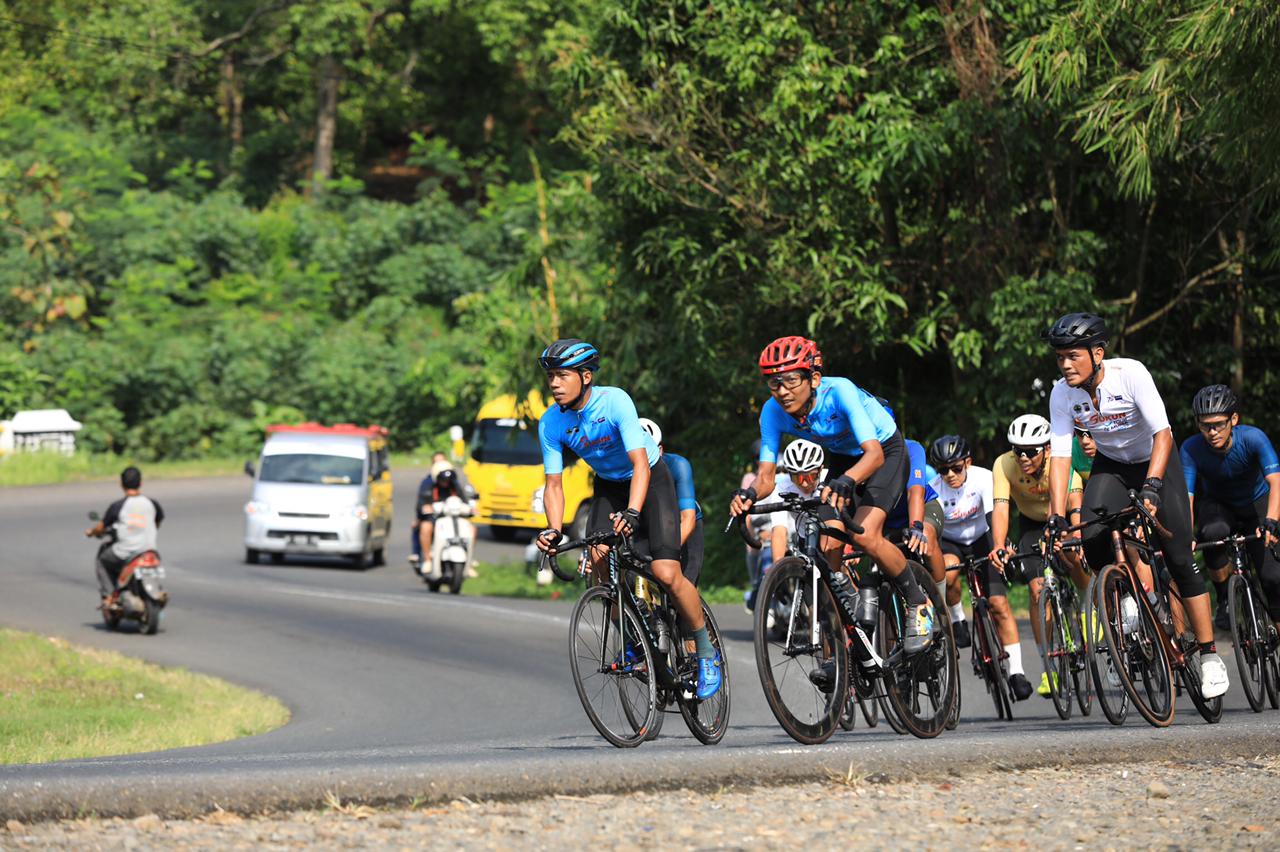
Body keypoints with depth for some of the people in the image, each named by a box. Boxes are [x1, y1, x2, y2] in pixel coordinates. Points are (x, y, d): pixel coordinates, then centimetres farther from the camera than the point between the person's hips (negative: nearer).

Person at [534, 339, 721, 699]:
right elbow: (553, 483, -11)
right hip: (608, 486, 5)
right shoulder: (551, 423, -15)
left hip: (651, 479, -5)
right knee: (598, 563, -19)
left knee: (666, 572, -19)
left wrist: (631, 513, -51)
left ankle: (707, 651, 0)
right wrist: (554, 530, -29)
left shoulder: (615, 402, -30)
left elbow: (640, 464, -36)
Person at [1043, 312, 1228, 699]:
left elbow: (1163, 434, -31)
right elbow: (1060, 455, -17)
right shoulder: (1062, 395, -18)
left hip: (1155, 461, -3)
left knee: (1179, 558, -10)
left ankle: (1209, 653, -2)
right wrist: (1056, 517, -25)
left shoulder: (1130, 373, -28)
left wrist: (1151, 487, -43)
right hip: (1111, 466, 3)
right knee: (1092, 540, -23)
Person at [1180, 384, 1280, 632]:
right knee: (1212, 533, -35)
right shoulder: (1192, 449, -26)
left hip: (1256, 504, 0)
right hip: (1218, 505, 1)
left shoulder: (1252, 438, -30)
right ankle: (1224, 600, -13)